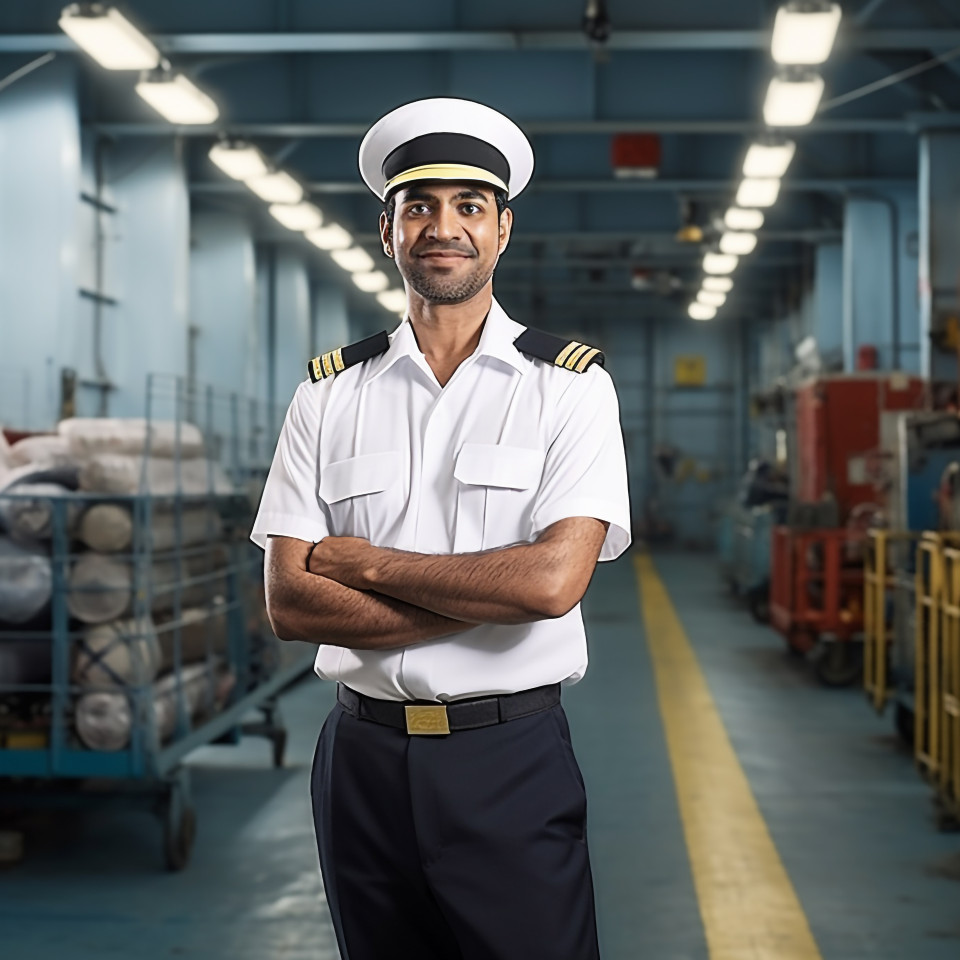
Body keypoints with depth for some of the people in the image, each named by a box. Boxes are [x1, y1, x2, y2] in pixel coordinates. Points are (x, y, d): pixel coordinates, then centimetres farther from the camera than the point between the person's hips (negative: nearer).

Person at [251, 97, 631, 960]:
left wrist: (363, 562, -8)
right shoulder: (330, 395, 5)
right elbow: (289, 603, -4)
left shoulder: (571, 387, -2)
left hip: (511, 760, -2)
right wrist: (482, 599, -13)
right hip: (364, 756, 3)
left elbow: (552, 581, -16)